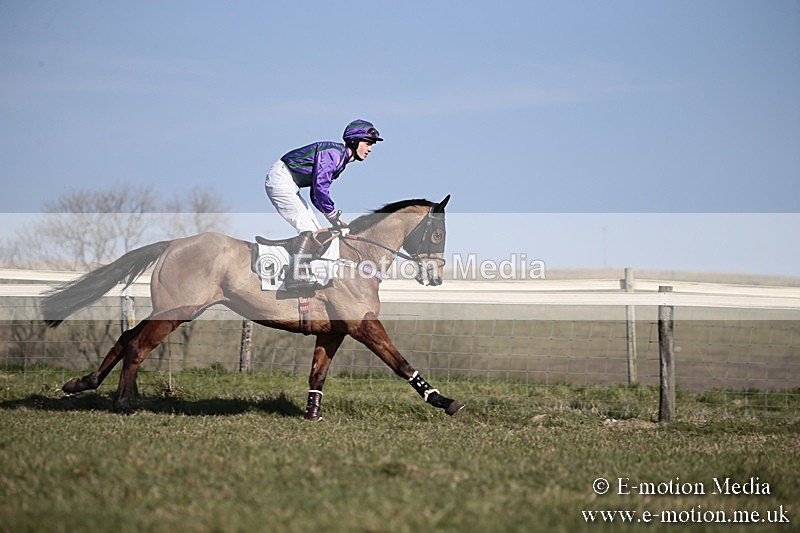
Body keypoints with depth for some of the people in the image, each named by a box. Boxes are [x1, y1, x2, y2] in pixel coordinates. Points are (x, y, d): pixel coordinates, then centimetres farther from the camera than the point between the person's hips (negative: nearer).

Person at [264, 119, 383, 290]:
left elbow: (315, 195, 16)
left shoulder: (341, 160, 14)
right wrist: (333, 215, -19)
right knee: (309, 228, -19)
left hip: (287, 186, 11)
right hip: (280, 180, -11)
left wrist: (334, 216, 4)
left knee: (316, 230, 7)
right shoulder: (333, 152, -17)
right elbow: (319, 185, -28)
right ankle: (296, 275, -26)